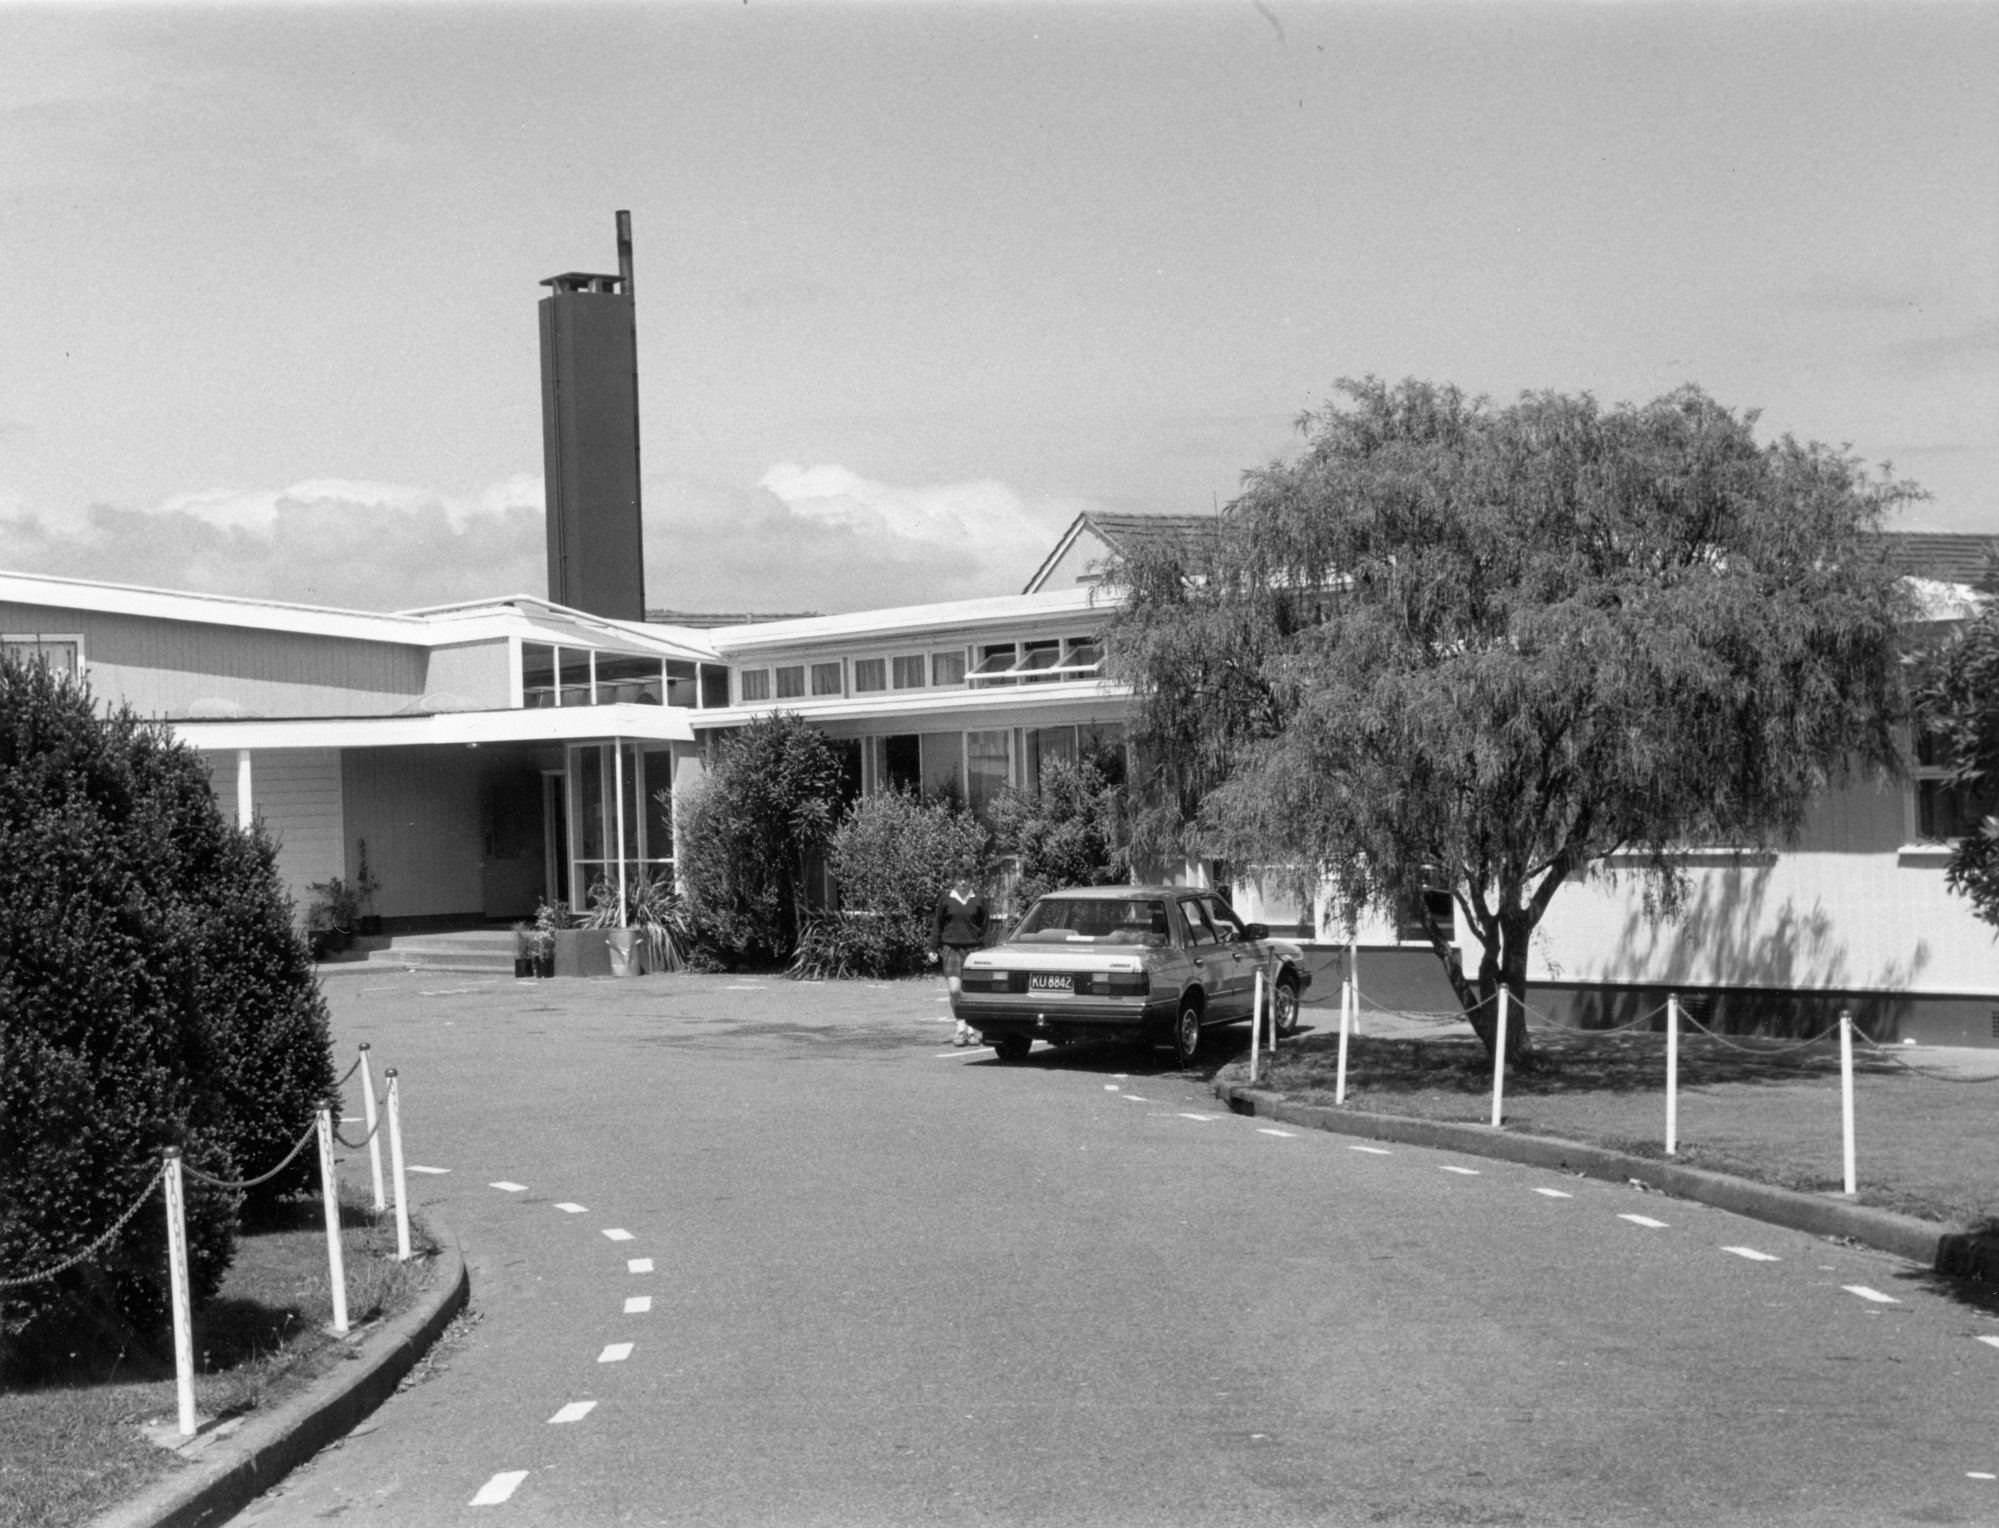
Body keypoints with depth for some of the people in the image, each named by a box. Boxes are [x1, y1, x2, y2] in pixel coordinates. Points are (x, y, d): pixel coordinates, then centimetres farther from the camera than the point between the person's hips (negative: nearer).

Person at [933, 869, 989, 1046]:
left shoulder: (979, 899, 4)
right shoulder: (946, 899, 3)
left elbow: (984, 925, 9)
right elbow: (937, 923, 9)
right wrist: (935, 947, 5)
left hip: (973, 948, 1)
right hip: (951, 948, -1)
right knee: (954, 989, -10)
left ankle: (969, 1031, 13)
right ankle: (961, 1028, 2)